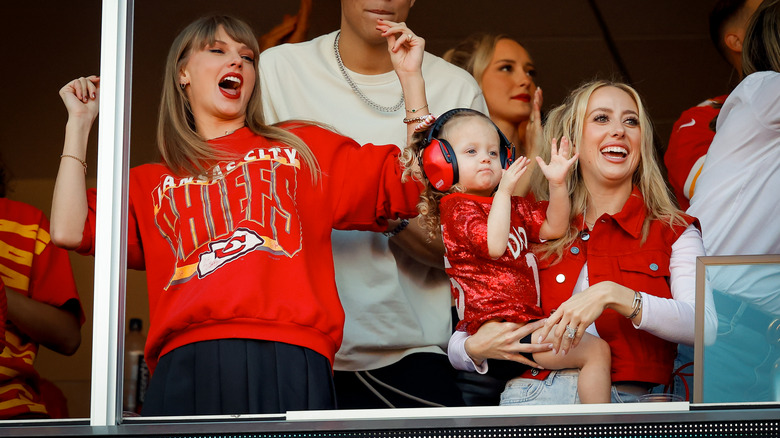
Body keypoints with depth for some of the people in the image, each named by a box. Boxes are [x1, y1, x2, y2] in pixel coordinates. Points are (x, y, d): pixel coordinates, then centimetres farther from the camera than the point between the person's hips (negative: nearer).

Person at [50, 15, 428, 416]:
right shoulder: (151, 183, 28)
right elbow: (69, 230, 13)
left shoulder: (302, 146, 29)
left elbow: (407, 189, 22)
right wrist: (79, 123, 22)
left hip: (290, 361, 0)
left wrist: (411, 78, 20)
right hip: (186, 364, 1)